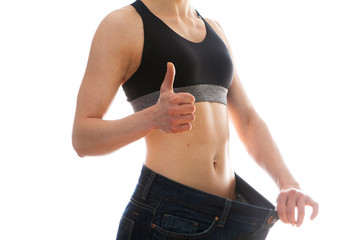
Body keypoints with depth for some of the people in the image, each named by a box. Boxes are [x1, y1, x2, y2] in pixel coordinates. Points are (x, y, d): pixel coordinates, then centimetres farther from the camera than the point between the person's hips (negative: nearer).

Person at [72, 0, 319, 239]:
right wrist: (155, 118, -27)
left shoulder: (212, 30, 18)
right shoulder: (120, 25, -3)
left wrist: (289, 185, -4)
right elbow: (83, 138, -8)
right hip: (164, 215, -6)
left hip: (229, 218, 7)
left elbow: (248, 122, 15)